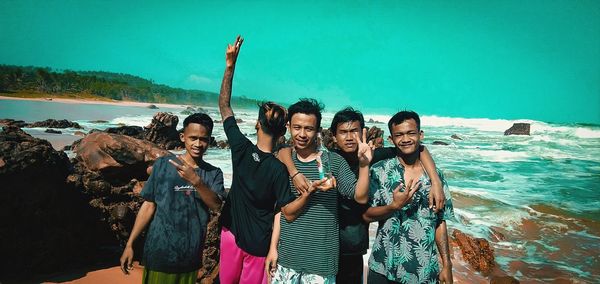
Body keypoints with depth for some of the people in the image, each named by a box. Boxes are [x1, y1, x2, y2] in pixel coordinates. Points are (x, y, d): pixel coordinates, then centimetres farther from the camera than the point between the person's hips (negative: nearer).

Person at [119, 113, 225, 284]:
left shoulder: (214, 173, -1)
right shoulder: (163, 165, -6)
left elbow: (216, 206, -16)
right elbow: (149, 205, -2)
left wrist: (195, 181, -31)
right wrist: (129, 244, -2)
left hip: (191, 256, 2)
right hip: (159, 252, -2)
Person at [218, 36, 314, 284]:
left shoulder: (242, 149, -15)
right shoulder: (279, 169, -23)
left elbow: (224, 105, -5)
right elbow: (289, 214, -20)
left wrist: (230, 65, -5)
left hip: (231, 232, 3)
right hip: (257, 244, -3)